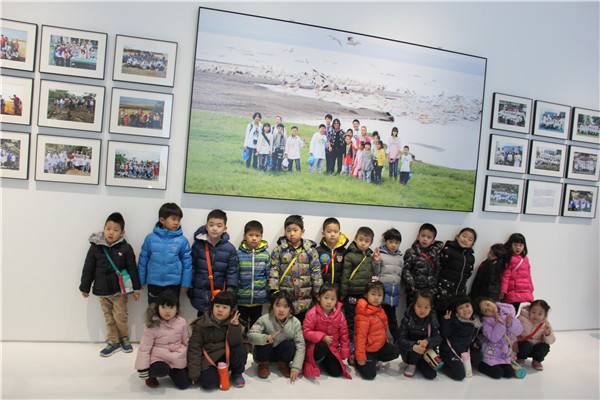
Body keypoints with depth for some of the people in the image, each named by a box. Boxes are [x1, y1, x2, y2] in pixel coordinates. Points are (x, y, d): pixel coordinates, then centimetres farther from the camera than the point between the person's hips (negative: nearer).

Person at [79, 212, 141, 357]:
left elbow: (132, 269, -6)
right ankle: (113, 342, 27)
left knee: (120, 317, 7)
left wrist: (136, 288, -4)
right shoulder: (95, 247, -7)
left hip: (120, 290, -2)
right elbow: (88, 268, 0)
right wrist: (85, 288, 4)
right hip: (102, 291, 2)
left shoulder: (125, 248, -11)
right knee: (109, 318, 13)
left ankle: (124, 338, 29)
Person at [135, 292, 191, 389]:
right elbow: (144, 348, -13)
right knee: (160, 370, -35)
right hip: (159, 357, -3)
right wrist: (143, 369, -12)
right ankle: (151, 375, 3)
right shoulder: (152, 326, -17)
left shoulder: (181, 322, -8)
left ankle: (171, 371, 29)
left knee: (183, 384, -2)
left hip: (178, 358, 3)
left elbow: (187, 342, 5)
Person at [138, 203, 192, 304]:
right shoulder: (151, 238, -7)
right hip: (154, 283, 1)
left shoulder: (182, 240, -9)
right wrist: (141, 280, 7)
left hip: (173, 283, -1)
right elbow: (143, 260, 3)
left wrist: (185, 283, -4)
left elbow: (187, 263, -4)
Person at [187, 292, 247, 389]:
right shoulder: (202, 324, -13)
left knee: (241, 350, -27)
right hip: (208, 359, -1)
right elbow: (194, 348, -12)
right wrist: (194, 374, -16)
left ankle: (237, 374, 3)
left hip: (226, 356, 2)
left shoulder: (233, 322, -7)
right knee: (208, 383, -26)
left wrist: (235, 325, -33)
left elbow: (234, 343, -19)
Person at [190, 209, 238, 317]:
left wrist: (230, 294, -7)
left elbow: (232, 272, -4)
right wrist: (190, 289, 3)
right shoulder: (198, 245, -4)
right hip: (201, 294, 1)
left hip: (221, 294, 0)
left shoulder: (230, 249, -6)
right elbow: (191, 267, 2)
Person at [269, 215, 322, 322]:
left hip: (304, 300, 1)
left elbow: (316, 272, 1)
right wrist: (274, 291, -11)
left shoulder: (310, 250, -1)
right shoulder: (279, 249, -2)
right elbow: (273, 270, -4)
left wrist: (318, 294, -1)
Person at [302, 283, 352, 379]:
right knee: (323, 346, -38)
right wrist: (322, 337, -27)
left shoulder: (340, 315, -6)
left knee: (337, 372, -9)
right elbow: (306, 332, -16)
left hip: (332, 349, 4)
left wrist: (345, 353, 1)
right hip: (316, 346, -3)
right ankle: (315, 363, -6)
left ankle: (323, 362, 20)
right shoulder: (312, 313, -17)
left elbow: (344, 335, 3)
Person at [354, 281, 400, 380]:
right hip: (368, 349, -8)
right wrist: (360, 356, -24)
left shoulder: (380, 310, 1)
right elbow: (360, 336, -25)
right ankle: (355, 359, 16)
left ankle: (374, 360, 13)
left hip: (380, 345, 8)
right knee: (369, 374, -9)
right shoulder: (363, 316, -27)